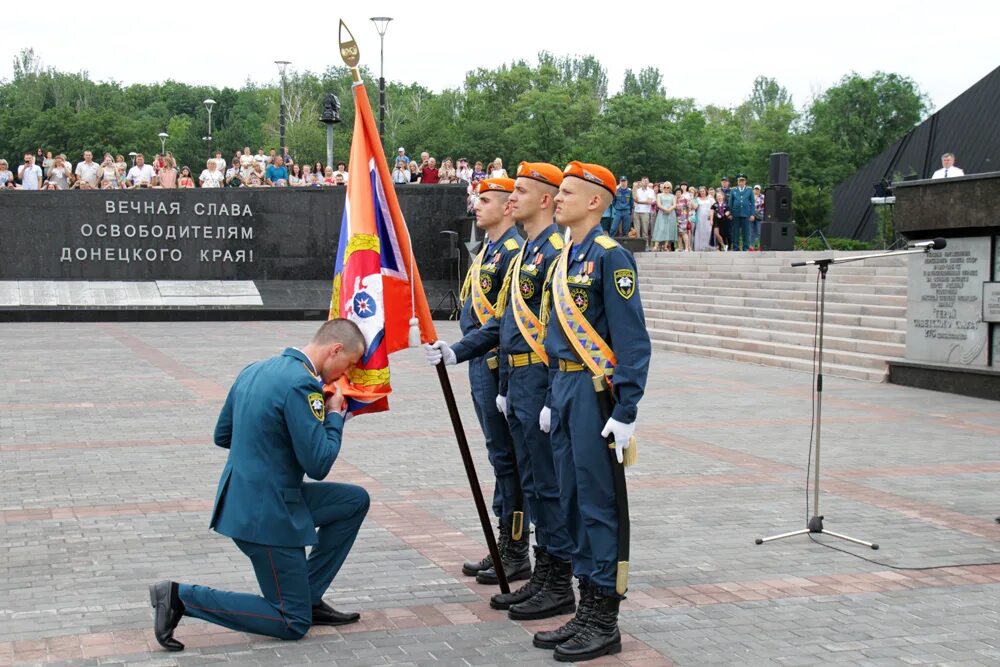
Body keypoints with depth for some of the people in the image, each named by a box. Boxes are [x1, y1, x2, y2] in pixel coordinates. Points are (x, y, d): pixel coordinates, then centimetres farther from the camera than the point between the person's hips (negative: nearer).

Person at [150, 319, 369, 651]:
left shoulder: (255, 370, 8)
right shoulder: (302, 384, -21)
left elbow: (222, 435, 17)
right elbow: (318, 464, -21)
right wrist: (334, 415, -5)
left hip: (241, 501, 10)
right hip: (267, 514, -10)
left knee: (355, 501, 17)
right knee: (293, 624, 2)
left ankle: (309, 597, 20)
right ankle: (182, 597, -4)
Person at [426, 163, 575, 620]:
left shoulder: (557, 252, -15)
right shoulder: (523, 252, 16)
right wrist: (455, 351, 12)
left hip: (543, 384, -10)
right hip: (517, 384, 10)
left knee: (549, 484, -2)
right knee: (532, 483, 14)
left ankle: (560, 586, 7)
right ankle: (542, 576, 23)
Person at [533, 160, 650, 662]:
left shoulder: (611, 257, -12)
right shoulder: (566, 257, 14)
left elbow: (632, 340, -16)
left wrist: (625, 412, -19)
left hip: (595, 392, -9)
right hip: (565, 389, 9)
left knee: (599, 505, -2)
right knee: (573, 502, 12)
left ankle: (604, 622, 6)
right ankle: (586, 609, 22)